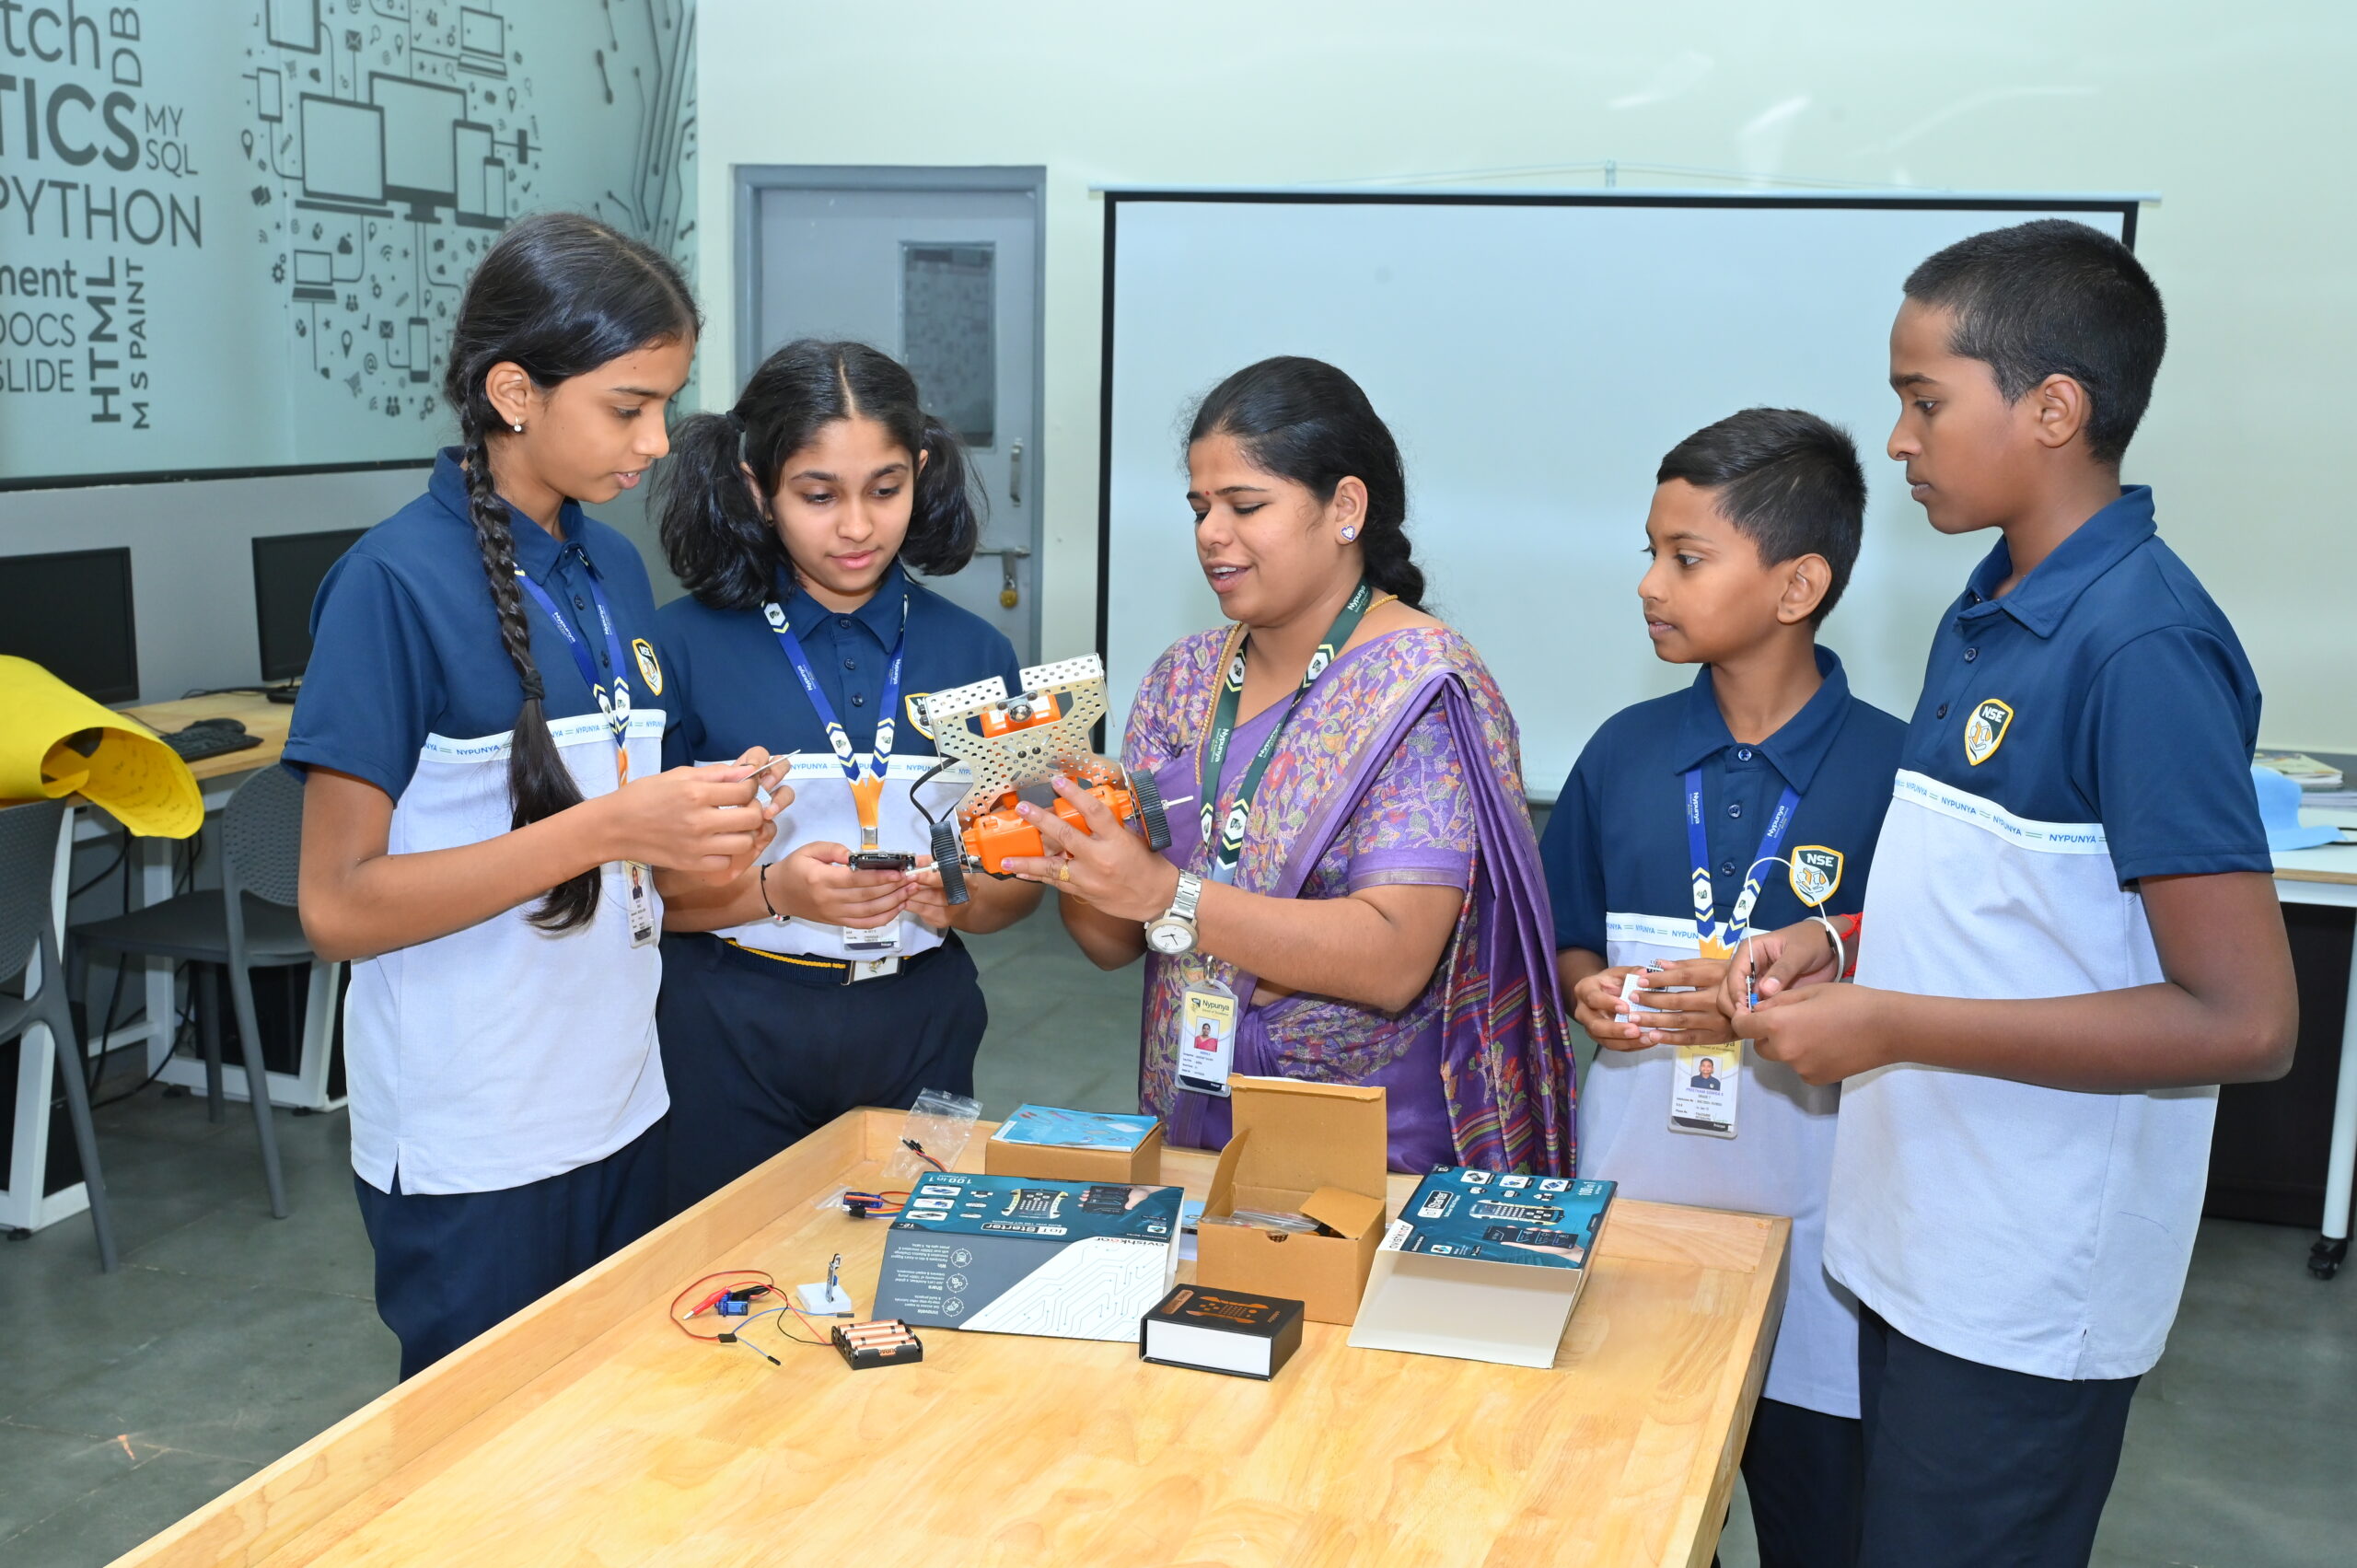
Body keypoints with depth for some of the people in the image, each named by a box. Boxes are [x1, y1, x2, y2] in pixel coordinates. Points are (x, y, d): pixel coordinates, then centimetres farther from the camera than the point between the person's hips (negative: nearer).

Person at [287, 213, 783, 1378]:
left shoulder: (615, 571, 6)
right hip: (468, 1153, -6)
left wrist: (694, 839, -6)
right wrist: (605, 828, -24)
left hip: (621, 1111, 6)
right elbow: (338, 906, -18)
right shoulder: (397, 582, -15)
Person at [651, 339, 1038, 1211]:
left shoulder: (973, 654, 3)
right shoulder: (685, 645, -6)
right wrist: (773, 892, -21)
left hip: (918, 1032, 3)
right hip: (734, 1037, -2)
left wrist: (957, 900, -12)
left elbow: (1019, 881, 8)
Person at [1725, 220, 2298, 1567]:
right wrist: (1838, 941, 0)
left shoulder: (2145, 646, -21)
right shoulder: (1984, 617, 7)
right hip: (1920, 1244, 8)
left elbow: (2243, 1021, -24)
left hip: (2027, 1296, -8)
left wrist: (1888, 1027, -22)